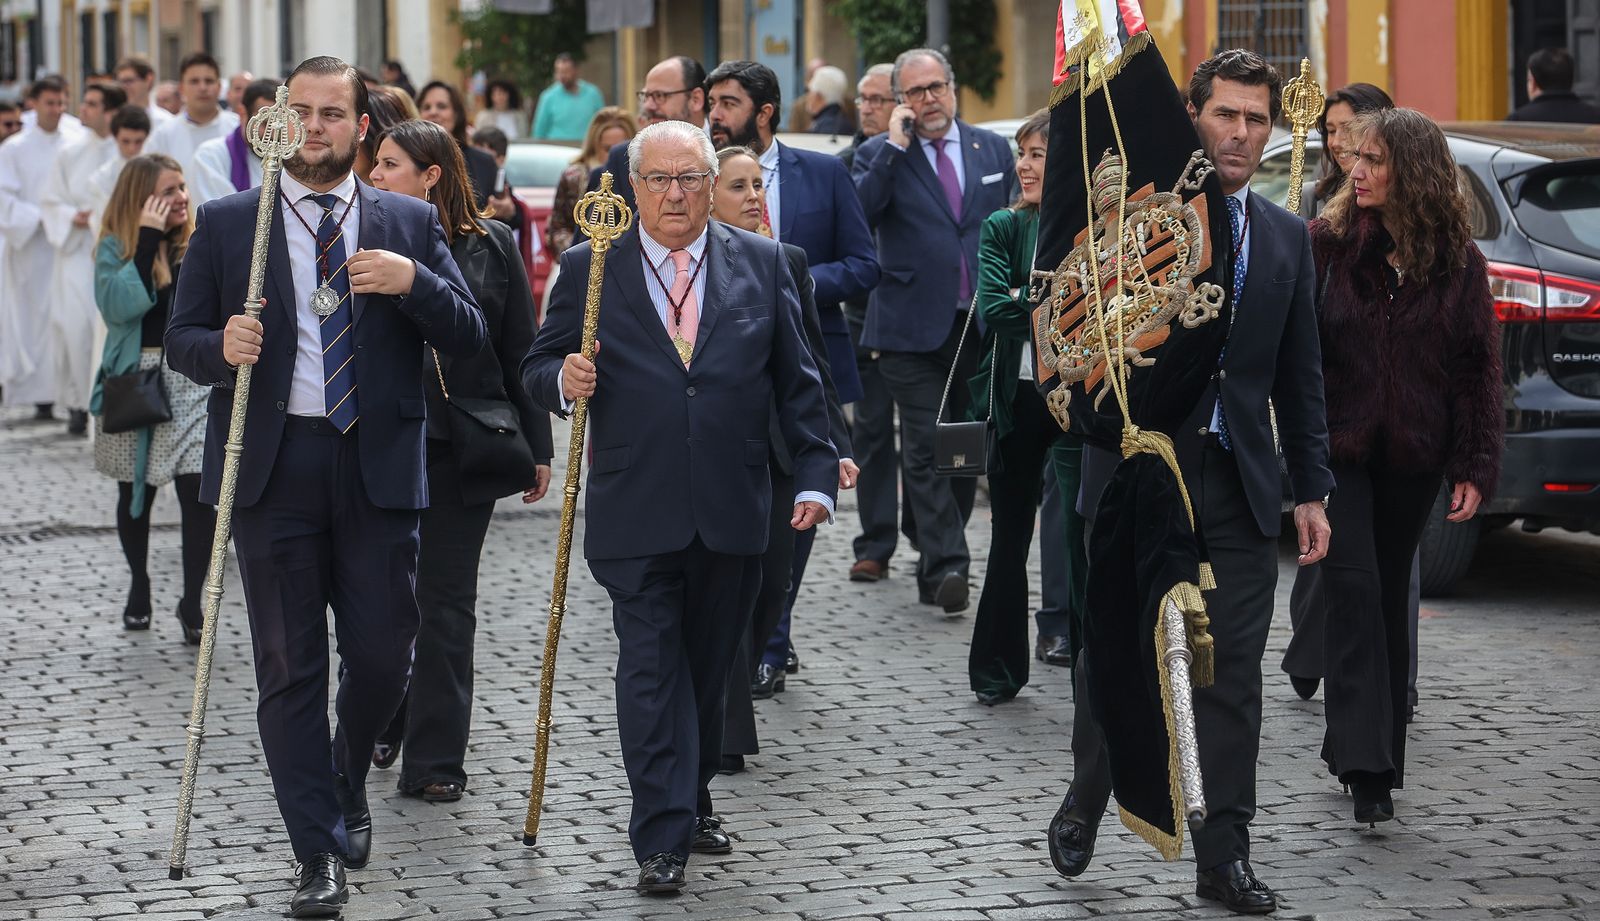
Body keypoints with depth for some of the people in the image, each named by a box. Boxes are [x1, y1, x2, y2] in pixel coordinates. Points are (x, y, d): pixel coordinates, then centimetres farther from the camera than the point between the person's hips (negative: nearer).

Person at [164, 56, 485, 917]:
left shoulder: (410, 224, 8)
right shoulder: (226, 224, 5)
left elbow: (468, 338, 4)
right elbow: (181, 337, 6)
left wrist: (415, 281, -15)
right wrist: (221, 347, -17)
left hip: (377, 467, 1)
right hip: (272, 465, -1)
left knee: (383, 653, 3)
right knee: (289, 666, 1)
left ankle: (347, 782, 34)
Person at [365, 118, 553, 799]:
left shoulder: (490, 247, 1)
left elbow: (520, 352, 5)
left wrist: (535, 448, 4)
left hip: (463, 452, 0)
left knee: (446, 602, 4)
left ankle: (435, 760, 9)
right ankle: (377, 729, 31)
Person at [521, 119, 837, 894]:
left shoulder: (761, 264, 6)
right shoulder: (589, 269, 2)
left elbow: (796, 382, 8)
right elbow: (538, 369, 5)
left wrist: (815, 475, 1)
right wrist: (564, 380, -18)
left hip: (733, 514, 2)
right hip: (637, 516, -2)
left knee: (707, 669, 13)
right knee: (651, 671, -6)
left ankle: (691, 805, 29)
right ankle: (662, 838, -6)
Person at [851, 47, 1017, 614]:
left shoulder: (993, 149, 11)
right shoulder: (880, 155, 1)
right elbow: (856, 215, -16)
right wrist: (894, 147, -17)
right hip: (914, 328, -4)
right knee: (926, 450, -12)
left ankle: (936, 566, 21)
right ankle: (947, 565, -16)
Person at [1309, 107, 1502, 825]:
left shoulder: (1457, 262, 1)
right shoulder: (1325, 245, -3)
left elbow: (1478, 367, 3)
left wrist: (1475, 467, -2)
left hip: (1411, 459, 2)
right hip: (1336, 450, -2)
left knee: (1389, 599, 11)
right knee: (1354, 586, -14)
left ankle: (1371, 758, 22)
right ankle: (1365, 763, -16)